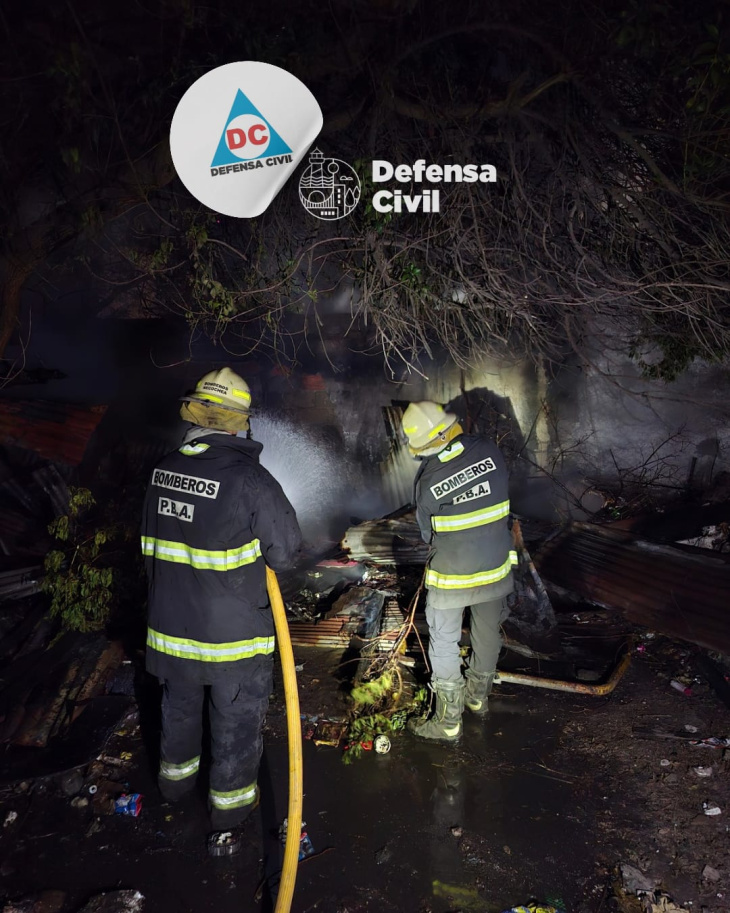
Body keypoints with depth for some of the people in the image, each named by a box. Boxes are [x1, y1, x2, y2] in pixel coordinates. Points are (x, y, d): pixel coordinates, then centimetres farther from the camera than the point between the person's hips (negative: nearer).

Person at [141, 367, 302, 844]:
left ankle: (176, 773, 51)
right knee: (238, 716, 15)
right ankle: (232, 798, 31)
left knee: (180, 703, 28)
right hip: (233, 629, -6)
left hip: (172, 623, 6)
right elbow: (286, 551, -18)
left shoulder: (164, 469, -5)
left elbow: (156, 544, 6)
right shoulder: (249, 478, -25)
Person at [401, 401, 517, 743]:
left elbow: (428, 532, -4)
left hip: (452, 573, -4)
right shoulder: (489, 449, -12)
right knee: (488, 632, 23)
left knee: (444, 643, 11)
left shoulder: (427, 480, -19)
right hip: (496, 566, 5)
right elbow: (502, 491, 4)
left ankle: (448, 721, 18)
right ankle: (478, 695, 43)